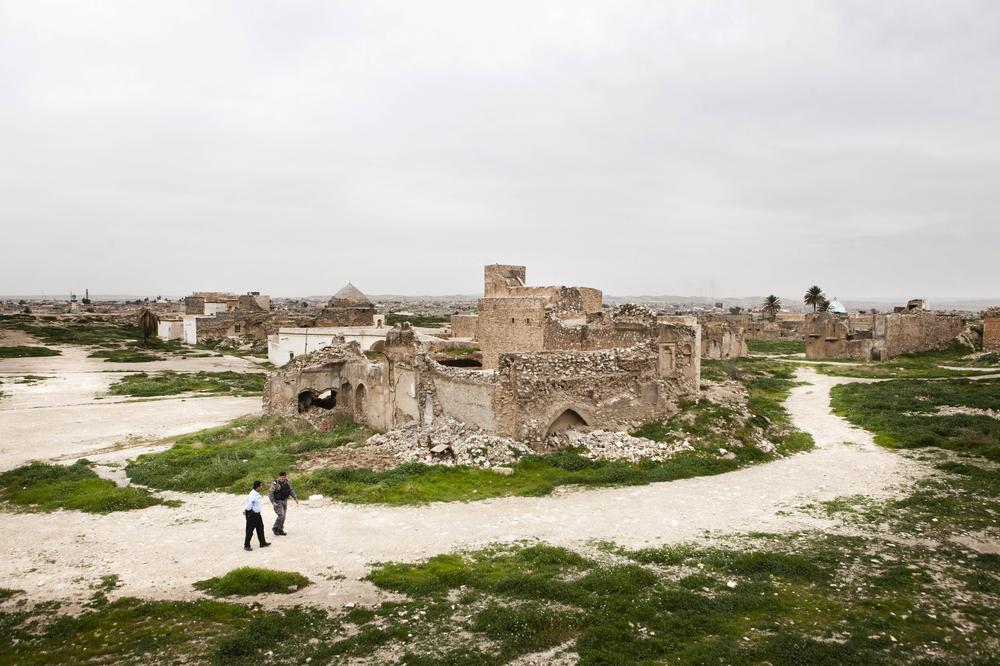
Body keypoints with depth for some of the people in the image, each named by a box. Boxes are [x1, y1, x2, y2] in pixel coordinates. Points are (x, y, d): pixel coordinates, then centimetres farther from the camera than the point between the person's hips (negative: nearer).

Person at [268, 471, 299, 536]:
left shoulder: (287, 483, 1)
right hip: (277, 502, -6)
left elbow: (291, 490, 10)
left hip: (284, 501, 6)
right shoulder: (275, 483, -18)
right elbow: (270, 493, -20)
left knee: (283, 516, 12)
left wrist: (295, 498, -2)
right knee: (281, 515, -16)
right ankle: (275, 528, 3)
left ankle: (280, 530, 25)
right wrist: (273, 502, -30)